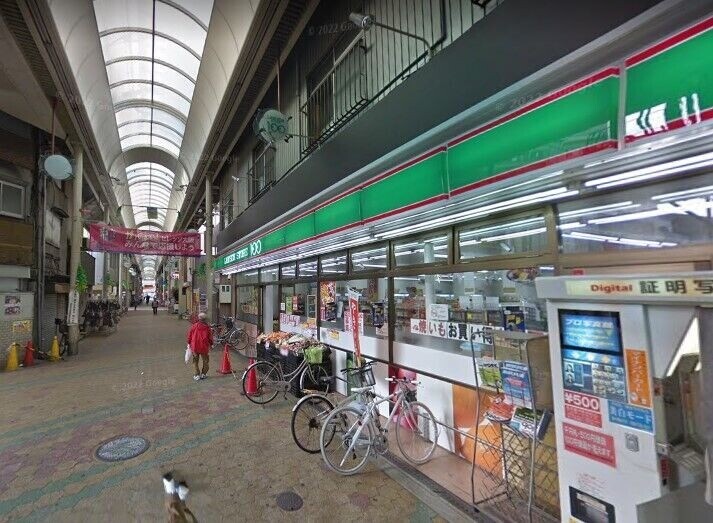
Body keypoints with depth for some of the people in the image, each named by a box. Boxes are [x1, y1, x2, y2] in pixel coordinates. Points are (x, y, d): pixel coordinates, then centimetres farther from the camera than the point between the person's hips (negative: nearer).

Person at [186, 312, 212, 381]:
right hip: (204, 347, 0)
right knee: (205, 361, 16)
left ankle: (197, 375, 13)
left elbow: (189, 335, 3)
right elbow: (210, 336, -2)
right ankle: (203, 374, 18)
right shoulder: (207, 327, -7)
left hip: (195, 347, 1)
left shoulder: (194, 326, -5)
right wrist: (211, 344, 12)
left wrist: (189, 343, 18)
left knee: (195, 361, 13)